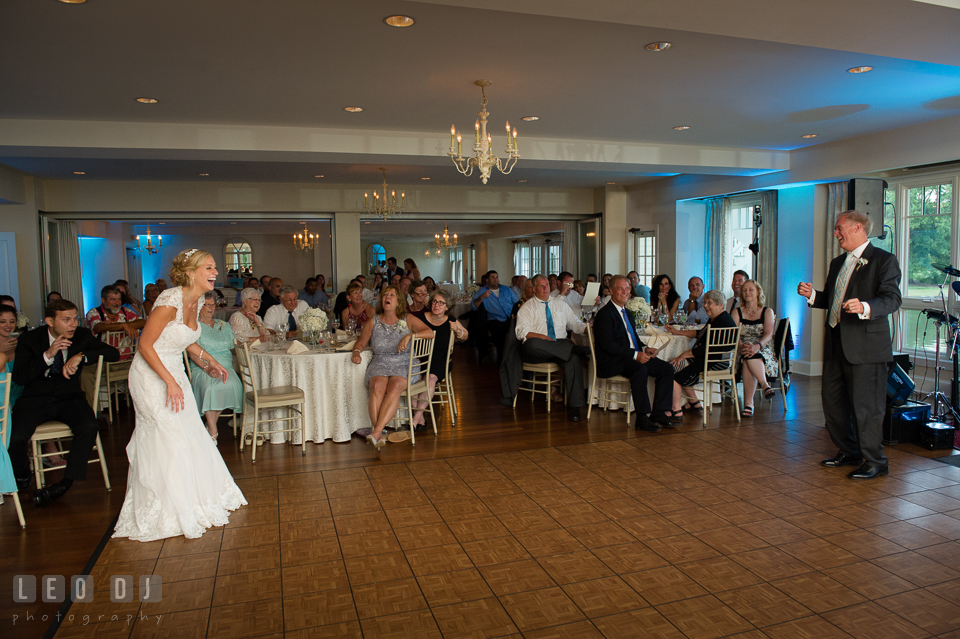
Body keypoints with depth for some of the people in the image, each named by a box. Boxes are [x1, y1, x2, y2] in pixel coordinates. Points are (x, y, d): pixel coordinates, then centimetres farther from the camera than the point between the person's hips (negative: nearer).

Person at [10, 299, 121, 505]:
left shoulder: (82, 336, -1)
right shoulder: (29, 339, -5)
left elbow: (114, 353, -10)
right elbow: (19, 378, -13)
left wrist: (81, 357, -24)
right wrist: (48, 355, -26)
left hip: (69, 398, 1)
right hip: (35, 400, -1)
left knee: (89, 426, -30)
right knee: (16, 437, -26)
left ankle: (66, 482, -15)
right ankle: (22, 476, 9)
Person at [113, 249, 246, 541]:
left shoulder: (196, 301, 2)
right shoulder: (170, 301, -24)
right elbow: (145, 345, -21)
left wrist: (209, 361, 4)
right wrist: (170, 382, -23)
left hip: (175, 372, 9)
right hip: (151, 376, -8)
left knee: (191, 436, 13)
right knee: (167, 441, -1)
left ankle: (194, 500, 30)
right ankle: (167, 514, 15)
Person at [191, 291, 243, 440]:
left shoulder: (224, 325, 25)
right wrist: (208, 368, -21)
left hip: (226, 367, 3)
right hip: (201, 369, -3)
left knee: (231, 385, -33)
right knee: (210, 387, -38)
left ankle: (210, 425, -19)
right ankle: (213, 431, -31)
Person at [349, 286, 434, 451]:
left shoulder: (408, 320, 5)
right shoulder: (373, 321, 12)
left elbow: (430, 333, -6)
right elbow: (361, 342, 22)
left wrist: (410, 335, -19)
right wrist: (356, 352, 0)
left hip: (404, 365, -2)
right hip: (379, 364, 2)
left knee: (395, 387, -34)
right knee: (377, 386, -32)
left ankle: (376, 432, -41)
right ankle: (379, 435, -38)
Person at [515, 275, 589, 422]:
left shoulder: (561, 304, 25)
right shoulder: (527, 307, 12)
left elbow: (575, 324, 21)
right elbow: (522, 332, -2)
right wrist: (544, 337, -16)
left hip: (561, 346, 2)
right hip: (536, 351, -2)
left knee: (574, 357, -33)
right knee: (532, 344, -40)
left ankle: (573, 407, -32)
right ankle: (575, 348, -33)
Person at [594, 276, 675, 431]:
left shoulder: (627, 312, 21)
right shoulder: (604, 314, -9)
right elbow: (607, 344, -18)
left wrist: (645, 349, 1)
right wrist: (635, 354, -23)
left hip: (635, 357, 9)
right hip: (612, 362, -9)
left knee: (666, 368, -6)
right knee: (640, 369, -35)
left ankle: (659, 413, -4)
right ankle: (642, 418, -25)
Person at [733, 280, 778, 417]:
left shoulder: (767, 312, 11)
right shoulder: (737, 312, 14)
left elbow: (769, 334, -7)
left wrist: (757, 346, -29)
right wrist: (742, 345, -26)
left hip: (764, 351, -1)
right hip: (741, 350, 1)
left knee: (749, 358, -38)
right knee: (747, 357, -39)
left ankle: (748, 403, -41)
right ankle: (765, 385, -38)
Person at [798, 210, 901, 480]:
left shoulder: (884, 260, -6)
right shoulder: (837, 263, 19)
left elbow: (892, 299, -16)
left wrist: (865, 307, -34)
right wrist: (812, 295, 4)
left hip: (866, 345, -8)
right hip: (836, 344, 8)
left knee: (865, 406, -3)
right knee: (831, 400, 14)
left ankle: (874, 461, 13)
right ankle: (848, 451, 31)